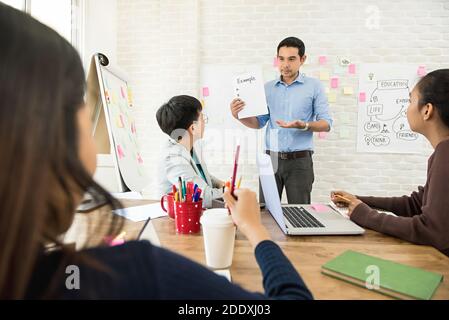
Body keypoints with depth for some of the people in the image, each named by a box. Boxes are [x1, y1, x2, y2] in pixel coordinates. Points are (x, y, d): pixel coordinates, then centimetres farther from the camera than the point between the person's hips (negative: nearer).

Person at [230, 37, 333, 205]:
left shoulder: (314, 86, 1)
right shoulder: (267, 88, 9)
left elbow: (326, 123, -3)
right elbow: (259, 122, 10)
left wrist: (304, 126, -22)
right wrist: (239, 116, -9)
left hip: (300, 160, -2)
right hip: (271, 158, 3)